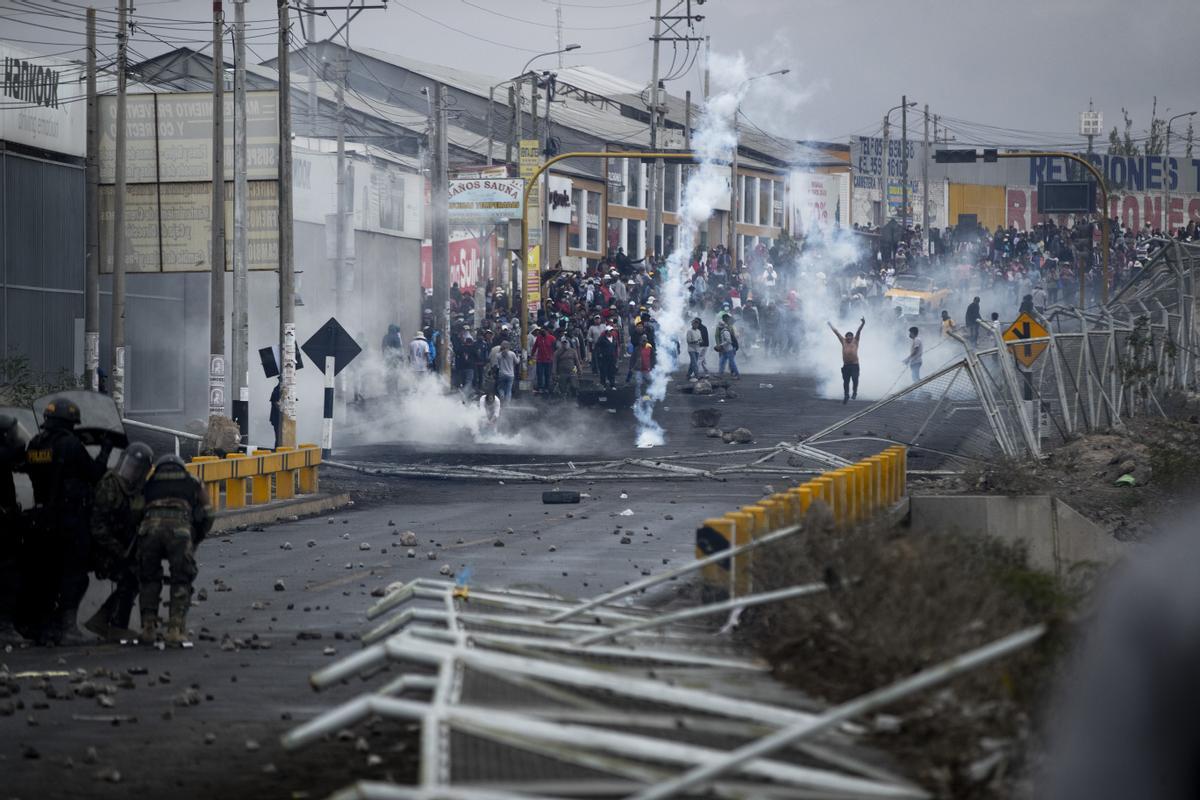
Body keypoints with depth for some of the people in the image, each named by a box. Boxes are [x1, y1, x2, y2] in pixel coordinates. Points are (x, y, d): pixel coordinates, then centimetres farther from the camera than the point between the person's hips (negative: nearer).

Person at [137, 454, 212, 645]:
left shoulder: (150, 484, 32)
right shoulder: (194, 484, 29)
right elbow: (206, 517, 20)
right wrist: (194, 543, 30)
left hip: (150, 525, 1)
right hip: (179, 527, -1)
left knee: (149, 580, 18)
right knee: (181, 582, 9)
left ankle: (148, 627, 12)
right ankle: (176, 628, -3)